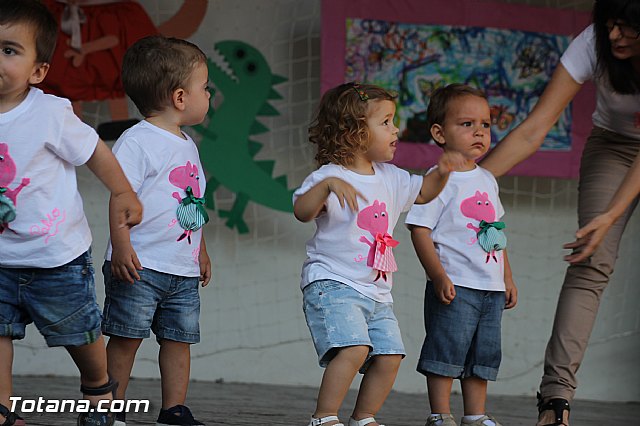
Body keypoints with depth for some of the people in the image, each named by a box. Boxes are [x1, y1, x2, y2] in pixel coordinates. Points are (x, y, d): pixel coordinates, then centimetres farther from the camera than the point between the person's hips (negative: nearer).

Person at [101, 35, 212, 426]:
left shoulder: (187, 145, 17)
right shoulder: (138, 141, -11)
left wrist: (201, 250, 27)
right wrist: (121, 246, -24)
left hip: (183, 269, 8)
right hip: (141, 264, -8)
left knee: (180, 338, 7)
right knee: (127, 336, -4)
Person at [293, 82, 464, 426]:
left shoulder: (389, 178, 14)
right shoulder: (329, 177, -10)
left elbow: (421, 192, 30)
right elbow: (302, 211, -25)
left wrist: (441, 173, 10)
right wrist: (327, 184, -41)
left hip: (376, 292, 8)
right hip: (332, 284, -8)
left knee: (389, 355, 3)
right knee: (354, 349, -23)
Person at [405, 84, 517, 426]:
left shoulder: (487, 180, 14)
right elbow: (420, 231, -14)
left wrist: (507, 278, 21)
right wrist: (439, 277, -21)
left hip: (491, 288, 7)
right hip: (455, 287, -7)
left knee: (483, 356, 11)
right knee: (446, 351, -5)